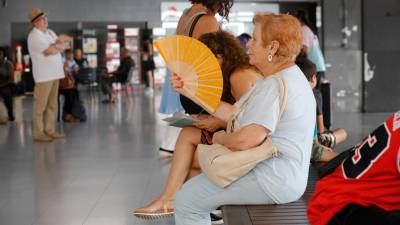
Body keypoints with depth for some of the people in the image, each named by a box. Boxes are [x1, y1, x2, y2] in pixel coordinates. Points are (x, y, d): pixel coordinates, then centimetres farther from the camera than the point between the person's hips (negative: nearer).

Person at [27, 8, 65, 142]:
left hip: (54, 73, 8)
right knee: (41, 105, -5)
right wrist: (58, 43, 1)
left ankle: (50, 130, 16)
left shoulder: (50, 33, 16)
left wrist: (54, 46, -11)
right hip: (44, 75, -8)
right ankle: (38, 133, -2)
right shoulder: (34, 36, -11)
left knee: (52, 104, 10)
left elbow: (62, 47, 8)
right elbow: (51, 50, -18)